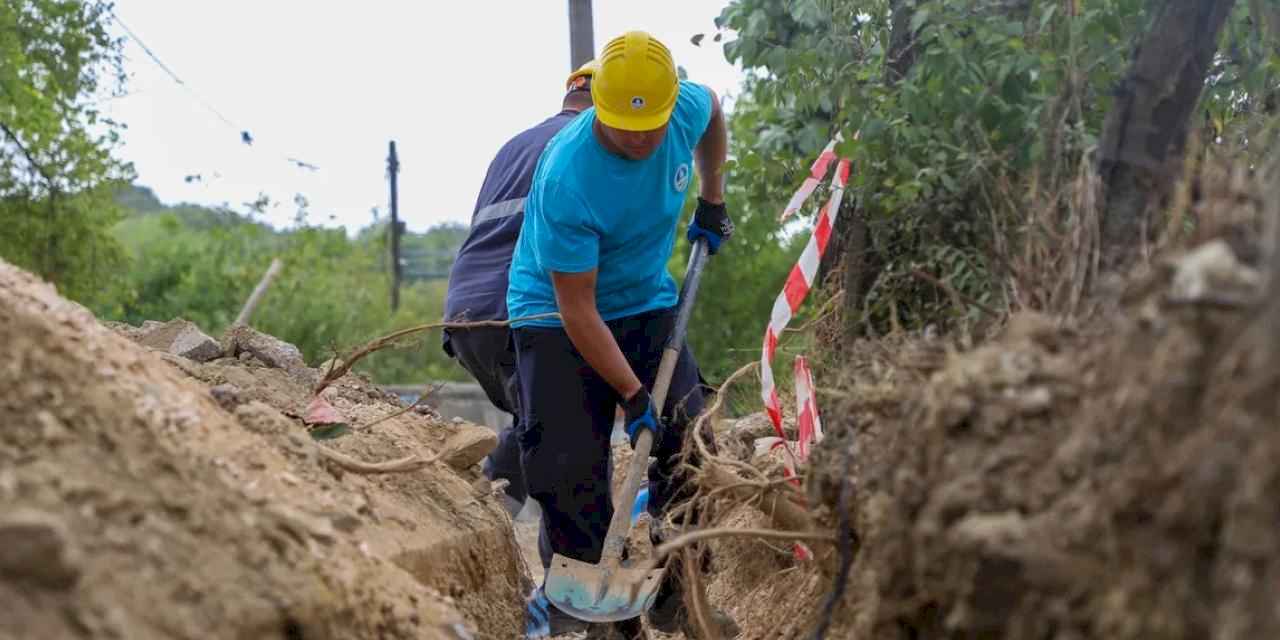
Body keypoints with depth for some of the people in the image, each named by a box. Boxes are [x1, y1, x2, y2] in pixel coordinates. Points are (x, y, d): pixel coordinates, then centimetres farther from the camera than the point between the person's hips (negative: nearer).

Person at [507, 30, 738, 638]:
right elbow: (578, 312, -27)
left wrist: (712, 201, 15)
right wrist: (635, 396, -25)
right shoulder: (566, 178, -33)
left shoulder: (687, 108, -17)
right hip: (556, 316, -5)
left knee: (690, 447, -3)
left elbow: (713, 108, 13)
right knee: (573, 473, -14)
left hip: (647, 304, 5)